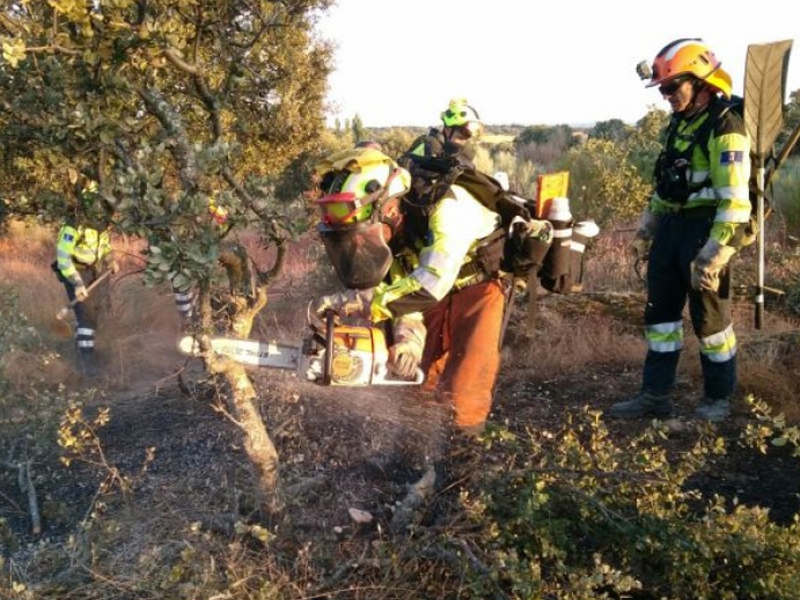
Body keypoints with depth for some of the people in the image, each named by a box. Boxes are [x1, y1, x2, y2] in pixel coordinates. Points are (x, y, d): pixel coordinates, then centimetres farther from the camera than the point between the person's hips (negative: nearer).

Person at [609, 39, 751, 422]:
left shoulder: (725, 128, -14)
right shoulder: (679, 125, 14)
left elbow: (734, 201, -20)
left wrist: (714, 254, -23)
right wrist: (645, 232, 20)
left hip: (705, 229, -8)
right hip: (671, 226, 8)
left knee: (710, 317, 3)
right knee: (660, 311, 10)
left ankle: (719, 397, 21)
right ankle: (655, 395, 19)